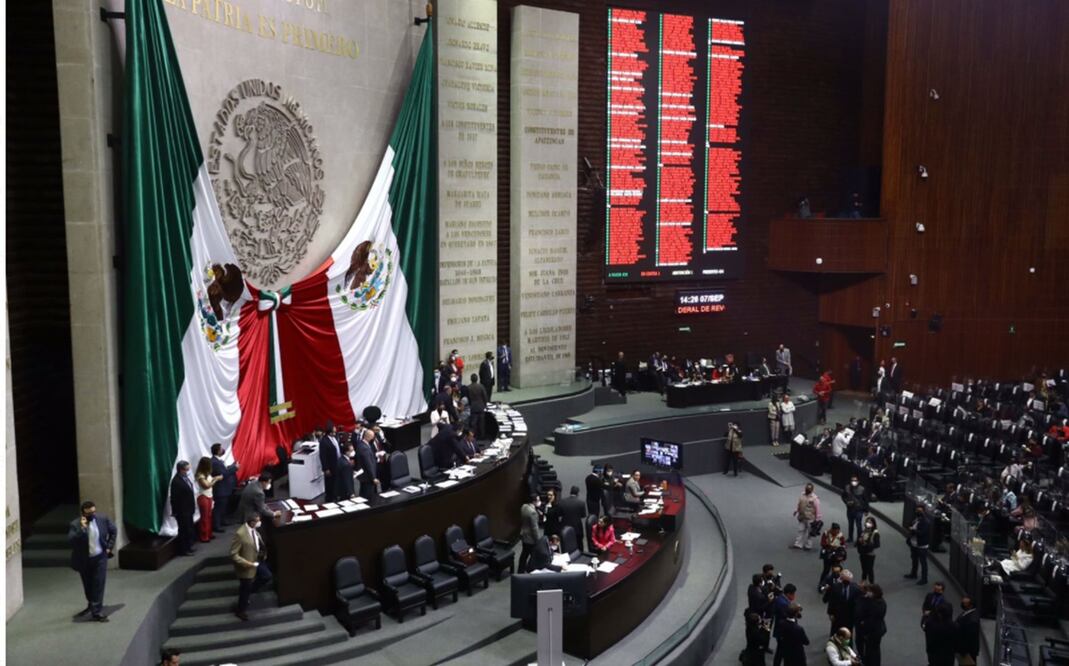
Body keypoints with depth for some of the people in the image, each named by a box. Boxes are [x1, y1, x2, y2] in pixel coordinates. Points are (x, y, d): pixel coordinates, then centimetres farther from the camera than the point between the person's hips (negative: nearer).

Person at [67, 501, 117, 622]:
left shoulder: (103, 519, -10)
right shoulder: (75, 524, -17)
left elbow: (113, 531, 7)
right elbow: (70, 541, -29)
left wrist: (109, 547, 3)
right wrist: (82, 529, -37)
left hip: (100, 557, 0)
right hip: (84, 560, 0)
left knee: (98, 584, -5)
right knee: (88, 585, 17)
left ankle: (97, 611, 0)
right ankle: (91, 605, 41)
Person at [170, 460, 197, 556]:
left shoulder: (185, 477, 3)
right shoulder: (176, 481, -23)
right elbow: (174, 498, -20)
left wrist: (193, 507, 12)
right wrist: (176, 511, -16)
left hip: (188, 509, 9)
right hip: (182, 511, -9)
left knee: (189, 529, 19)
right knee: (184, 530, 3)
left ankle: (188, 547, 33)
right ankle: (183, 550, 15)